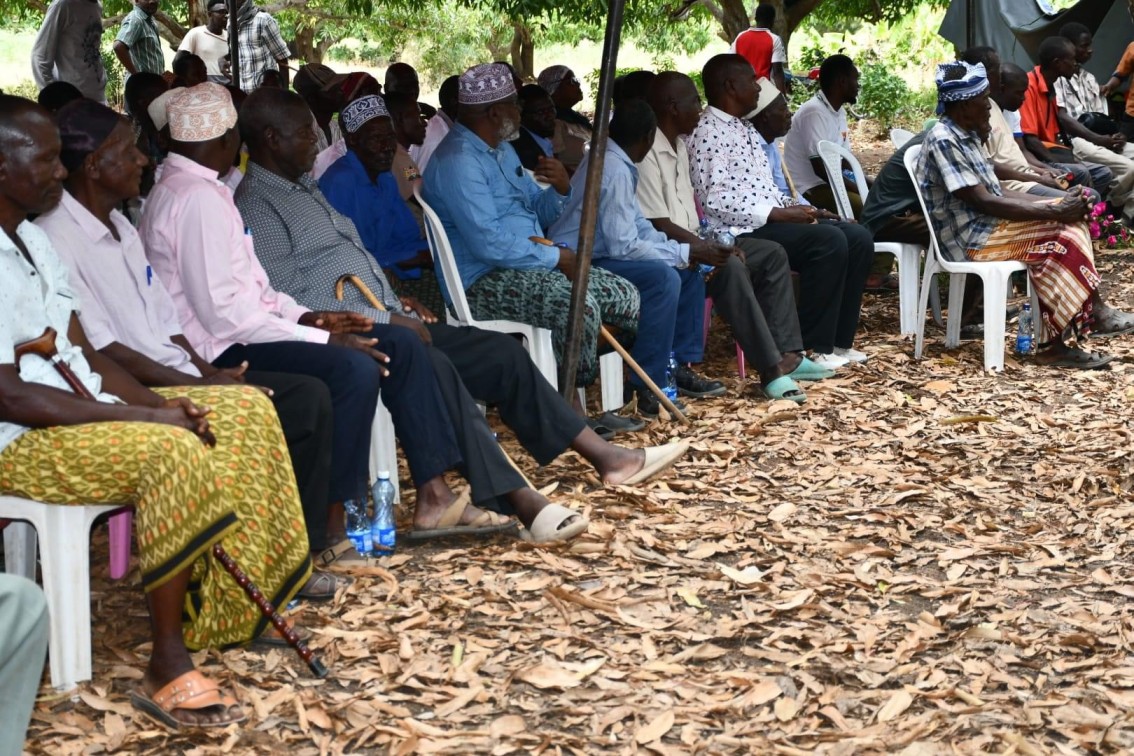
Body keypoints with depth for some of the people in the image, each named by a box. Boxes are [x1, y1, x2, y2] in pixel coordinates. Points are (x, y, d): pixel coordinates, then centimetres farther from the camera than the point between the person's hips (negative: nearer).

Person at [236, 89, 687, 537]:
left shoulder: (303, 189, 22)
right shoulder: (257, 204, -10)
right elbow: (290, 302, -19)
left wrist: (393, 302, 12)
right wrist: (384, 319, -19)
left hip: (380, 324, 10)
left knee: (500, 351, 1)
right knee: (431, 366, -34)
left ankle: (602, 456, 2)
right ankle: (517, 499, -38)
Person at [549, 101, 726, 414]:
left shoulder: (613, 160, 9)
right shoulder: (616, 170, -22)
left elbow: (638, 225, 15)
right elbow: (623, 245, -24)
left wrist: (686, 250, 2)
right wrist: (685, 252, -17)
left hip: (592, 255, 10)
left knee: (689, 274, 9)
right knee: (663, 277, -28)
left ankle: (681, 367, 13)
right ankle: (647, 387, -23)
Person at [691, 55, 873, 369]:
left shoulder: (746, 130, 19)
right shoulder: (709, 133, -12)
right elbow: (716, 202, -21)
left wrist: (794, 207, 7)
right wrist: (779, 214, -21)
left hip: (770, 220, 10)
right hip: (740, 232, -10)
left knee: (858, 238, -2)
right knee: (828, 241, -26)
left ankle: (838, 340, 1)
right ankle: (812, 346, -17)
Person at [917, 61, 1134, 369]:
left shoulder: (966, 136, 13)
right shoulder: (943, 141, -17)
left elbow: (997, 192, 14)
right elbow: (983, 202, -22)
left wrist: (1057, 205, 0)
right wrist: (1054, 212, -19)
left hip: (987, 225, 9)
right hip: (969, 239, -9)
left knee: (1071, 223, -5)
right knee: (1064, 232, -18)